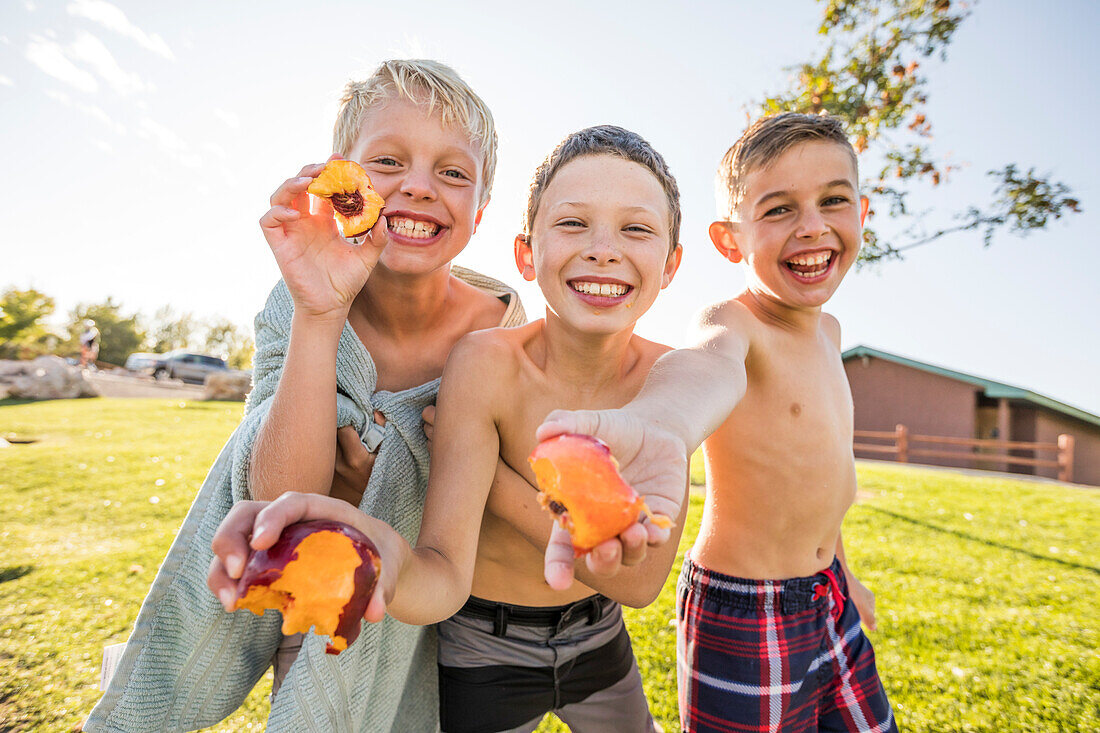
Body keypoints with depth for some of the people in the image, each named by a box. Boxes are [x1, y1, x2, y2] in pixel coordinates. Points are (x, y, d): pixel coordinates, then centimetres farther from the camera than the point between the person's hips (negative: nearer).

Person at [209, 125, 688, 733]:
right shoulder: (486, 363, -26)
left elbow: (641, 579, -20)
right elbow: (446, 572, -30)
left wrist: (494, 478, -28)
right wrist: (385, 557, -53)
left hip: (600, 643, 4)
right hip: (486, 655, -3)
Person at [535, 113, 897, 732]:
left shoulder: (827, 330, 5)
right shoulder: (732, 323, -20)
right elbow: (712, 362, -47)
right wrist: (654, 425, -70)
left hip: (829, 598, 8)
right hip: (742, 617, -7)